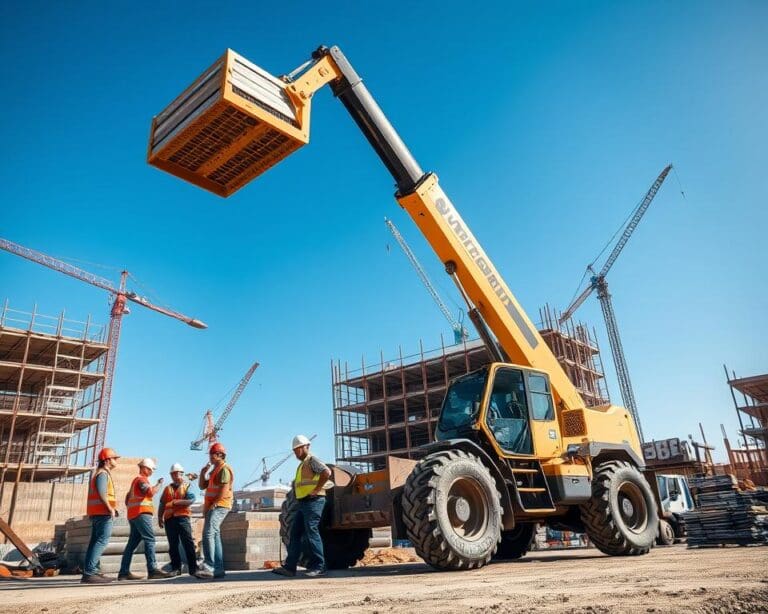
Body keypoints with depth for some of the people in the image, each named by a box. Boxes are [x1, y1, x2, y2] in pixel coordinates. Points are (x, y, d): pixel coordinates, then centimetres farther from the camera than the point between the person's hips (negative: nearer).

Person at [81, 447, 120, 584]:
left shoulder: (101, 473, 22)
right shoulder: (103, 473, -9)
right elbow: (101, 493, -21)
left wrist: (112, 508, 18)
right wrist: (110, 509, -19)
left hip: (97, 513, 11)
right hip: (103, 512, -11)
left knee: (95, 542, 10)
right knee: (102, 541, -13)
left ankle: (92, 572, 12)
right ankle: (89, 573, -18)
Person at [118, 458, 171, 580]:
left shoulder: (136, 480, 25)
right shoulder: (142, 479, -6)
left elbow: (127, 499, 31)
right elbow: (151, 492, -22)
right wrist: (159, 484, -9)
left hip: (133, 515, 11)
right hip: (141, 513, -11)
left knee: (133, 543, 8)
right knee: (150, 539, -16)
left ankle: (124, 572, 7)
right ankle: (152, 570, -23)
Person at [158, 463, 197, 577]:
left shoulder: (187, 486, 7)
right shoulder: (167, 489, 19)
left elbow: (191, 500, -8)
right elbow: (162, 504, 14)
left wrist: (175, 502, -13)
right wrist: (160, 517, 2)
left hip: (182, 517, -4)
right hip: (169, 519, 4)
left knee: (188, 543, -7)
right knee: (173, 545, 6)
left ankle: (193, 568, -5)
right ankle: (175, 568, 15)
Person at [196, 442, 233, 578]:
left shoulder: (224, 469, -8)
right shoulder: (215, 470, 24)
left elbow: (224, 490, -17)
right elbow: (202, 486, 25)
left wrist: (213, 505, -17)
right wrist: (203, 473, 11)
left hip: (219, 506, -10)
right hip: (213, 507, 10)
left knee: (208, 534, -20)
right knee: (214, 536, 8)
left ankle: (209, 566, -25)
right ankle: (218, 568, 11)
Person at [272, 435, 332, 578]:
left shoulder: (312, 460, -7)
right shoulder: (302, 464, 23)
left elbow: (326, 472, -23)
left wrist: (316, 490, -21)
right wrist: (297, 498, 19)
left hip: (313, 501, -10)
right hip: (302, 503, 10)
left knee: (311, 532, -9)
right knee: (295, 534, 7)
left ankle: (319, 567, -3)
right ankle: (289, 567, 10)